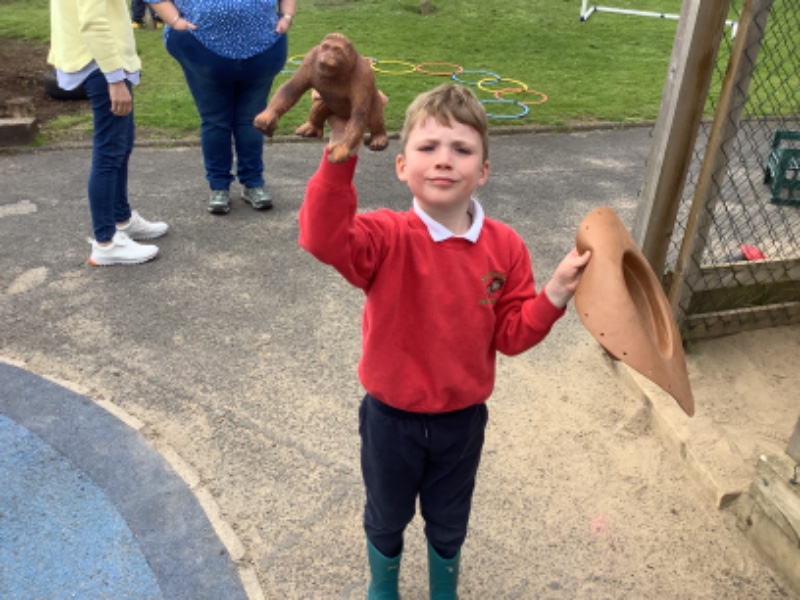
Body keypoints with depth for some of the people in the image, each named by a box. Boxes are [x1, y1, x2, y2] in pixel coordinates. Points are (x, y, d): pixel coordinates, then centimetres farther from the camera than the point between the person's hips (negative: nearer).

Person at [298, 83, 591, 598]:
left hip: (462, 419, 2)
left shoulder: (505, 247, -13)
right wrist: (341, 150, -54)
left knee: (449, 525, 27)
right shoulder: (387, 237, -23)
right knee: (387, 519, 26)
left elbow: (511, 335, -7)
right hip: (391, 418, -1)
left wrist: (554, 295, -23)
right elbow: (323, 239, -44)